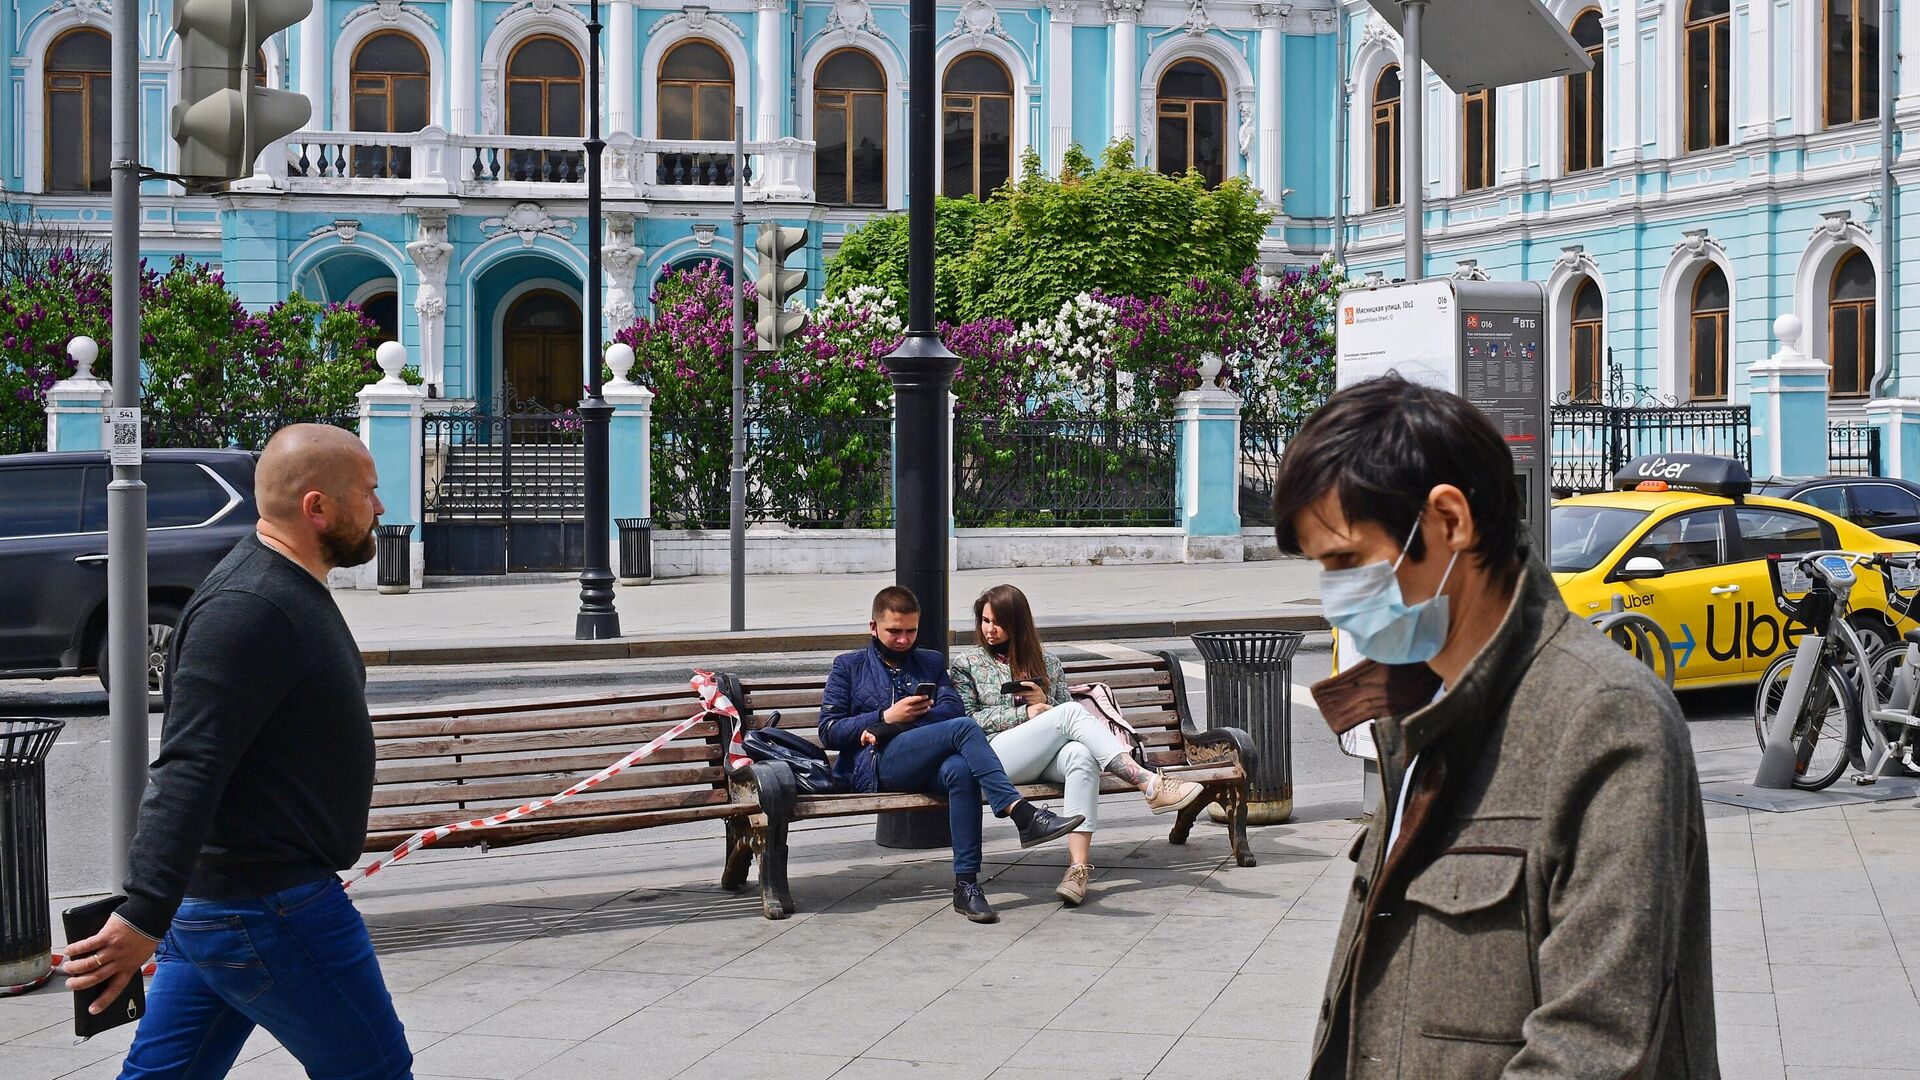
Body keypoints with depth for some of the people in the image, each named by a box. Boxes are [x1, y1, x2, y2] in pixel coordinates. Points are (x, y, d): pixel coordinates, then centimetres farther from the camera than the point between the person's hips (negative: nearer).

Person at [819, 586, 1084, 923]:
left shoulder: (932, 663, 29)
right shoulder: (849, 666, 22)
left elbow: (953, 709, 9)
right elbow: (828, 732, 10)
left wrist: (892, 726, -6)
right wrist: (886, 717, -3)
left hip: (925, 767, 3)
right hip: (875, 765, -3)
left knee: (960, 770, -38)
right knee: (963, 729, -30)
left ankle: (966, 884, -41)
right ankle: (1024, 814, -42)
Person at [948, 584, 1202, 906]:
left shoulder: (1047, 663, 26)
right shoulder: (966, 664, 18)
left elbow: (1064, 710, 23)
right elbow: (967, 719, 6)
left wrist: (1044, 702, 0)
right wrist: (1026, 713, -3)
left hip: (1048, 757, 3)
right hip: (995, 755, -3)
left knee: (1081, 755, -36)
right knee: (1071, 711, -29)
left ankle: (1079, 866, -50)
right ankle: (1150, 785, -38)